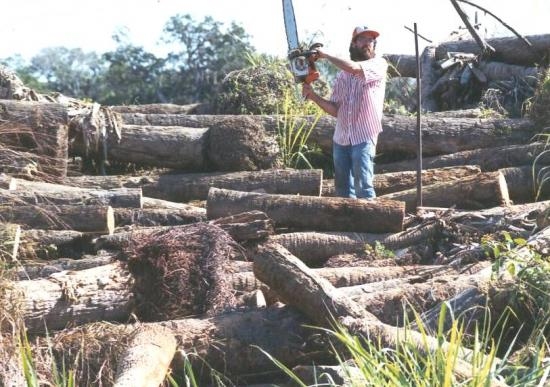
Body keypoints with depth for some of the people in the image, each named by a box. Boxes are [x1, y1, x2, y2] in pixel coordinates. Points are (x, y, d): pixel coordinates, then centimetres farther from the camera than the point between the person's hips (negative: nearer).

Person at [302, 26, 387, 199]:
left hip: (364, 138, -5)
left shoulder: (379, 64, -2)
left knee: (363, 188, -12)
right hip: (340, 139, 5)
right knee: (343, 189, 10)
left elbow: (354, 68, -22)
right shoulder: (342, 75, 12)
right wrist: (314, 96, -7)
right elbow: (335, 110, 9)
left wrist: (325, 55, -10)